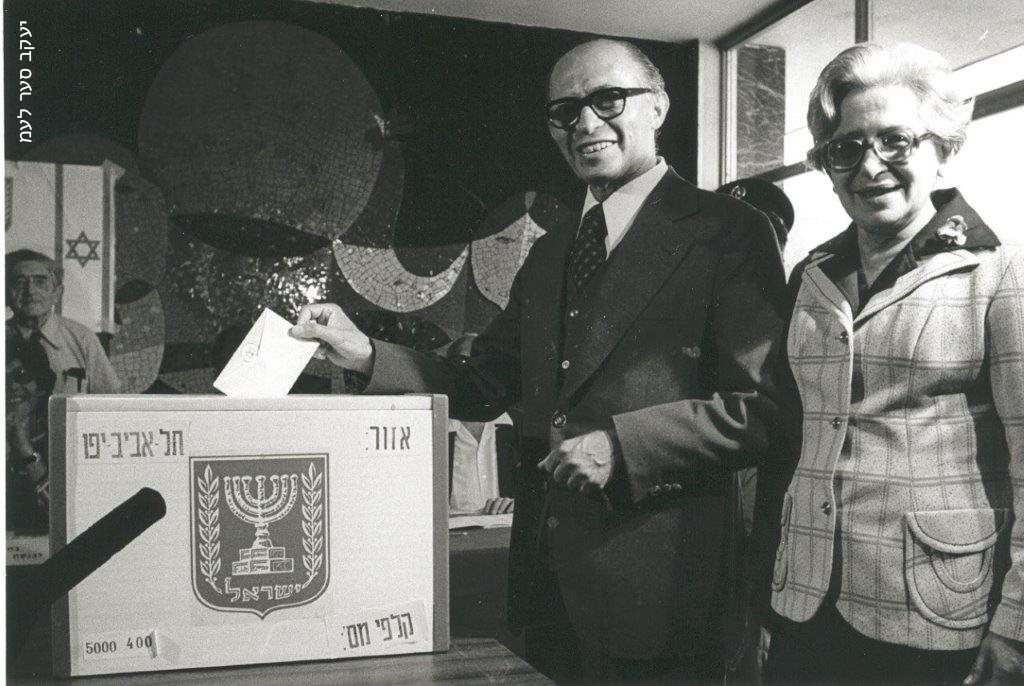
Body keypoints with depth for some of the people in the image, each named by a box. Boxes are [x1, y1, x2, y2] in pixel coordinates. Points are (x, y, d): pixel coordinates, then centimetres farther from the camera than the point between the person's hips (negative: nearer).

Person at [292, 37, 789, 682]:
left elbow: (766, 408, -12)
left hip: (652, 586, -6)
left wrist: (621, 445, -21)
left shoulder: (726, 230, -7)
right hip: (545, 573, 6)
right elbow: (483, 385, 12)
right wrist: (367, 354, 0)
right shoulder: (551, 253, 15)